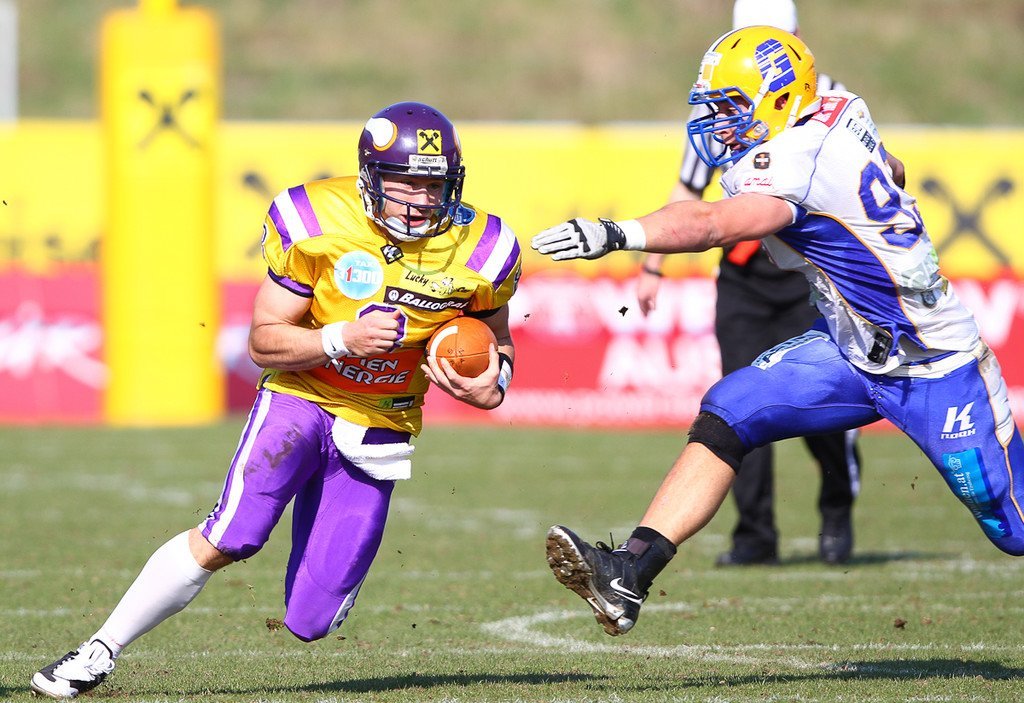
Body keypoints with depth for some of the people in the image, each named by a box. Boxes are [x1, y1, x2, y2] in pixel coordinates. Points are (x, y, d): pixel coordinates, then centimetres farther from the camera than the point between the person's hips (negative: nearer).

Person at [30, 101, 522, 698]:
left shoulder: (480, 250, -8)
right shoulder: (318, 222, -14)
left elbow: (498, 342, 10)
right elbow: (264, 341, -10)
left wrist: (493, 383, -14)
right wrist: (342, 340, -28)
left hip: (378, 430, 2)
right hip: (300, 397, -2)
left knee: (311, 621, -3)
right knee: (227, 539, -25)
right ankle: (100, 652, -9)